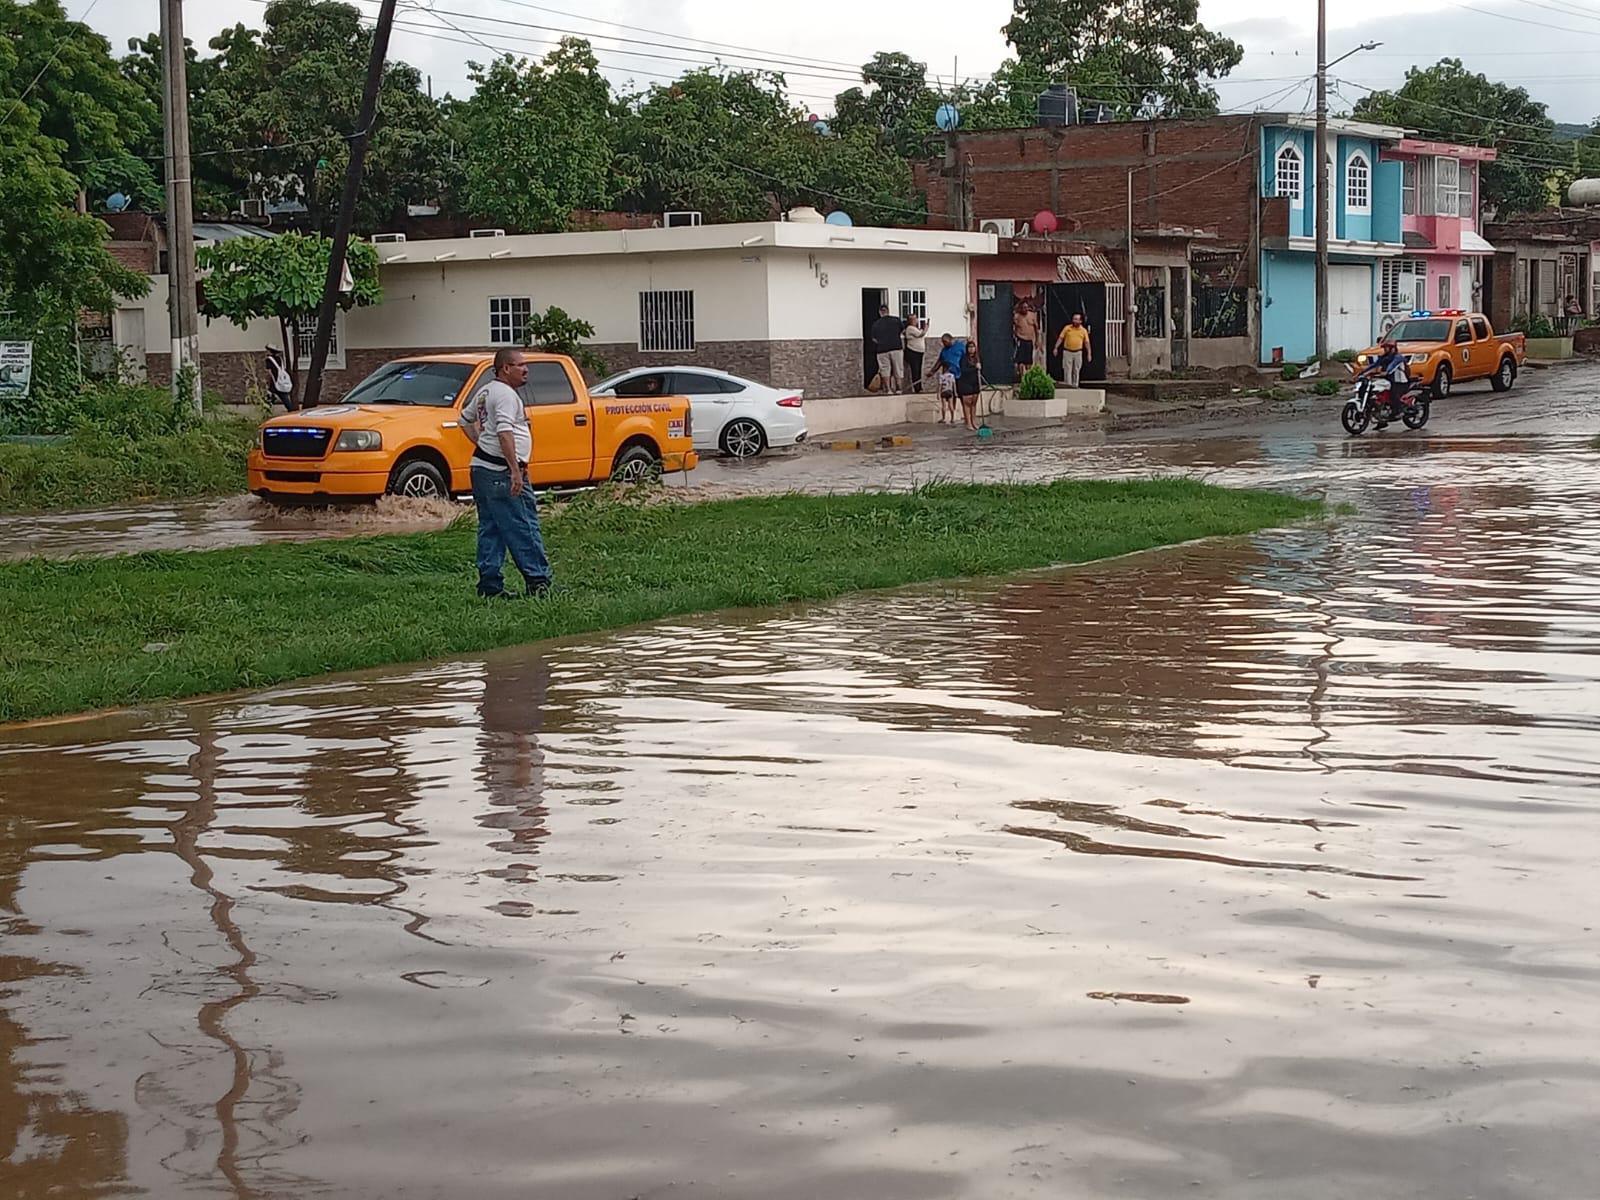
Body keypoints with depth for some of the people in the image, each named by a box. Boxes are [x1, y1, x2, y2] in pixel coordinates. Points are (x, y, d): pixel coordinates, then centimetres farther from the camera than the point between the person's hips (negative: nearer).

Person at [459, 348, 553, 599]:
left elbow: (465, 420, 31)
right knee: (524, 529, -7)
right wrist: (516, 471, -28)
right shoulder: (506, 395, -13)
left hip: (481, 466, 10)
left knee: (490, 530, 10)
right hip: (501, 472, -10)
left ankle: (490, 586, 11)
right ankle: (538, 581, -6)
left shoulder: (485, 391, 18)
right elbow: (505, 432, -26)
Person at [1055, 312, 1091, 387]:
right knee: (1067, 369, -3)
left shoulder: (1084, 330, 2)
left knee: (1076, 370, 6)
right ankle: (1068, 384, -1)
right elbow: (1060, 338, 2)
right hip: (1067, 352, -1)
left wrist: (1089, 353, -1)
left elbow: (1086, 342, 3)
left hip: (1078, 353, 1)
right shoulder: (1067, 328, 0)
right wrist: (1056, 348, -6)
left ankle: (1075, 385, 14)